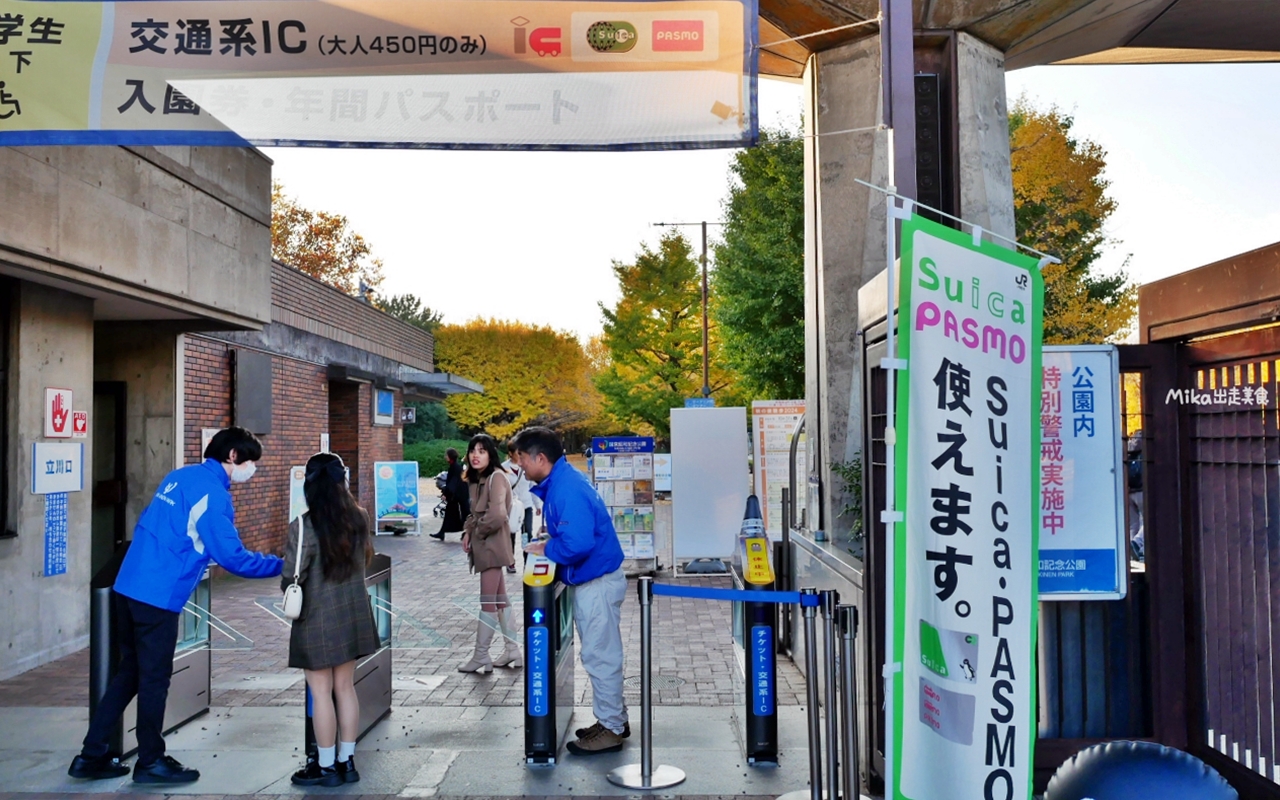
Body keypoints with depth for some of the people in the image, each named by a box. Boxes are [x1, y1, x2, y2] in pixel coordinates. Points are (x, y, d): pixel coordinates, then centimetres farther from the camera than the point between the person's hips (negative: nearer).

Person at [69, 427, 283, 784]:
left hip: (128, 588, 9)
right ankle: (151, 762, 18)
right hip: (158, 597, -9)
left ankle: (92, 756, 23)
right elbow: (233, 558, -15)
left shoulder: (179, 476, 13)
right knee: (154, 678, 5)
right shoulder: (213, 494, -13)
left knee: (131, 671, 18)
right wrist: (282, 565, -5)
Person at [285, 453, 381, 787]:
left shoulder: (304, 526, -17)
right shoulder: (359, 518, -1)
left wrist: (288, 589, 8)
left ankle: (326, 766, 14)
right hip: (353, 613, 5)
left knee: (320, 692, 5)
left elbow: (291, 576, -13)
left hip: (318, 618, -5)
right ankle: (346, 761, 21)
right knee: (346, 687, 13)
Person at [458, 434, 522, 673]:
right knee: (500, 600, 14)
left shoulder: (496, 477, -16)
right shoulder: (477, 479, 12)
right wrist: (468, 532, 4)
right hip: (484, 545, 9)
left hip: (492, 545, -9)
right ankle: (512, 651, 22)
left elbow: (497, 515, -26)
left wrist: (479, 533, -11)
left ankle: (481, 656, 4)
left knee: (487, 602, -3)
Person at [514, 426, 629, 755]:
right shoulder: (559, 481, 8)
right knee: (601, 654, 18)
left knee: (599, 656, 0)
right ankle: (614, 719, 30)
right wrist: (547, 544, 6)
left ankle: (611, 730, 12)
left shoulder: (567, 490, -23)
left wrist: (545, 549, -15)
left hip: (597, 582, -10)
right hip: (592, 579, 10)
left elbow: (577, 543, -31)